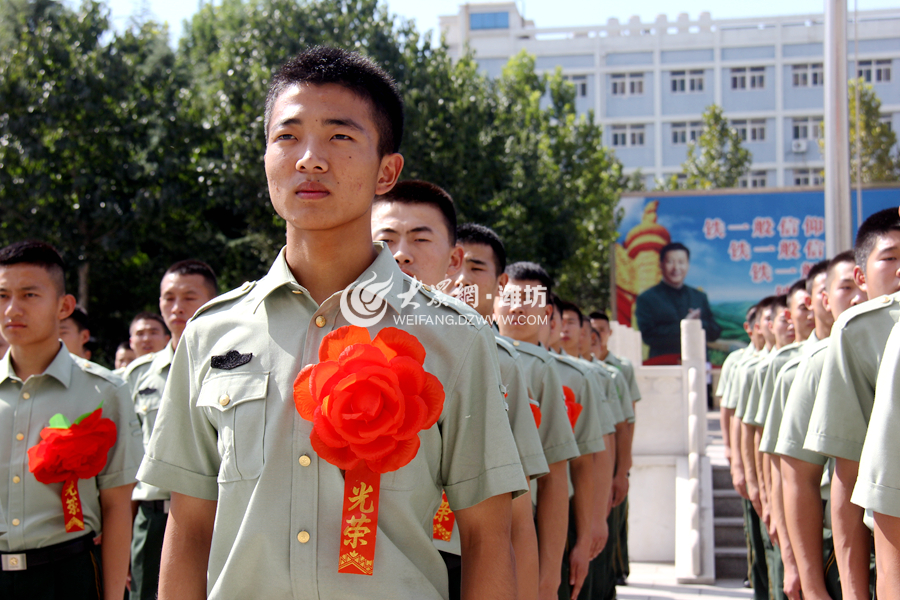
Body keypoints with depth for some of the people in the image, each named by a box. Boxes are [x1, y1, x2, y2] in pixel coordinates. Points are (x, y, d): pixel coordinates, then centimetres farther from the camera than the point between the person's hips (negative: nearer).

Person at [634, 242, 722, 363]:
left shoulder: (700, 297, 19)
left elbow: (715, 333, 14)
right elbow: (648, 336, -5)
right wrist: (681, 326, -8)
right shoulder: (646, 299, 5)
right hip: (663, 365, -3)